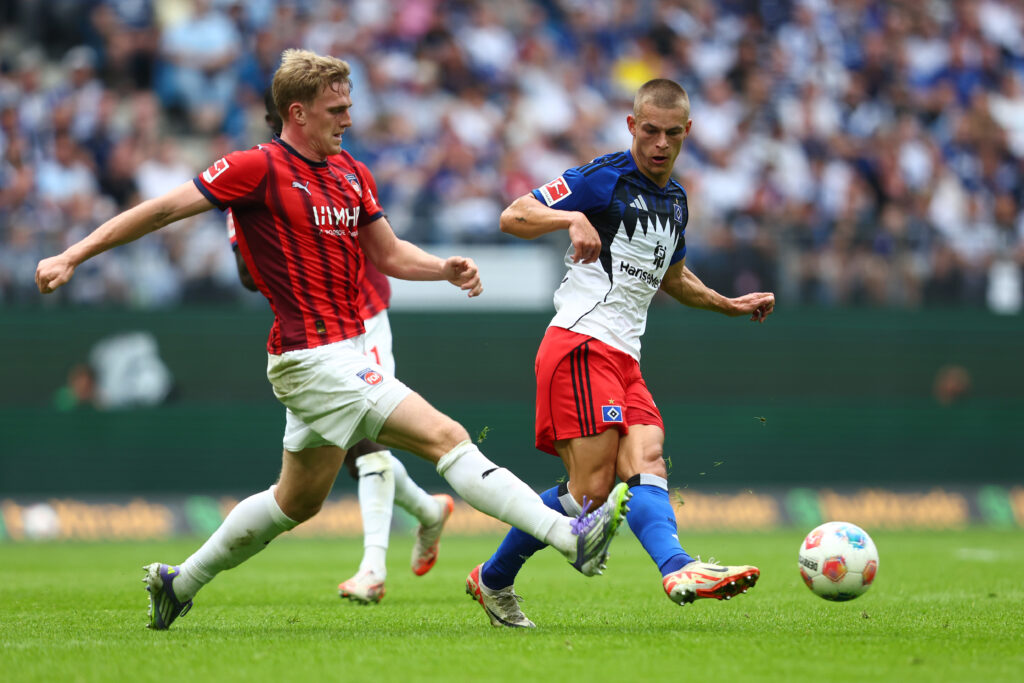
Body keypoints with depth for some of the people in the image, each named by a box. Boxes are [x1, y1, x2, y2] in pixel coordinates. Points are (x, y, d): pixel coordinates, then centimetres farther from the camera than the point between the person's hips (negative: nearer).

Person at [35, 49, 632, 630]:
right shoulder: (259, 168, -11)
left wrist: (446, 269, 1)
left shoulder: (350, 173, 12)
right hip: (315, 357, -9)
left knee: (298, 500, 19)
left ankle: (179, 583, 31)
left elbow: (388, 253, 21)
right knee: (447, 438, -15)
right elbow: (164, 209, -8)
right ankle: (571, 535, -20)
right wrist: (72, 257, -11)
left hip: (346, 354, 9)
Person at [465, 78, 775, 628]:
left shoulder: (675, 200, 22)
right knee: (591, 490, -15)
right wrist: (573, 218, -24)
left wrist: (730, 305, 29)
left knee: (646, 465, -12)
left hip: (624, 357, 7)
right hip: (581, 346, -7)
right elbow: (513, 217, -8)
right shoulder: (604, 178, -4)